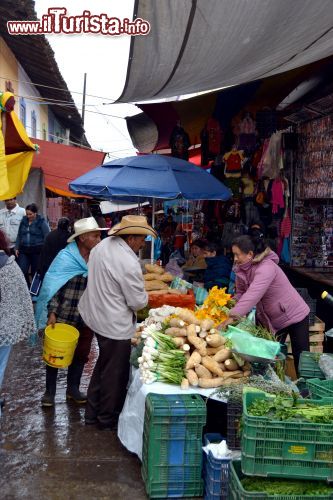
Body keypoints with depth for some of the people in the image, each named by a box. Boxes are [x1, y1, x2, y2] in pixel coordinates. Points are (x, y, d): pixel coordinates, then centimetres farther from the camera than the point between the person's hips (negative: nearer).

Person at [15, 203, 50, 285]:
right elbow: (19, 236, 18)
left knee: (35, 272, 5)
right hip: (24, 250, 4)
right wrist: (17, 248, 12)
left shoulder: (42, 222, -4)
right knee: (22, 271, -5)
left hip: (37, 251, -4)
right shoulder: (23, 221, 9)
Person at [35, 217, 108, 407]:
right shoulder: (66, 257, -16)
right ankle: (50, 391, 27)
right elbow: (51, 286, -15)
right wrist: (52, 312, -20)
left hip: (86, 318, 4)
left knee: (81, 353, 15)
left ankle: (73, 389, 33)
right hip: (63, 316, -4)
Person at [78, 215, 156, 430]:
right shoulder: (128, 263, -27)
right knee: (114, 373, 9)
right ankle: (107, 419, 26)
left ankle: (93, 412, 38)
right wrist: (145, 296, 0)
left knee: (103, 365, 25)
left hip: (97, 315, 9)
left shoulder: (103, 245, -1)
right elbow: (138, 302, -19)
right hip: (116, 326, -9)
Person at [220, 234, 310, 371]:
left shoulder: (266, 267, -30)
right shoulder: (243, 270, -5)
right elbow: (241, 294, -2)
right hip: (272, 320, 8)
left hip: (294, 315, -8)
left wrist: (232, 316, -46)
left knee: (300, 358, 4)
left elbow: (253, 295, -41)